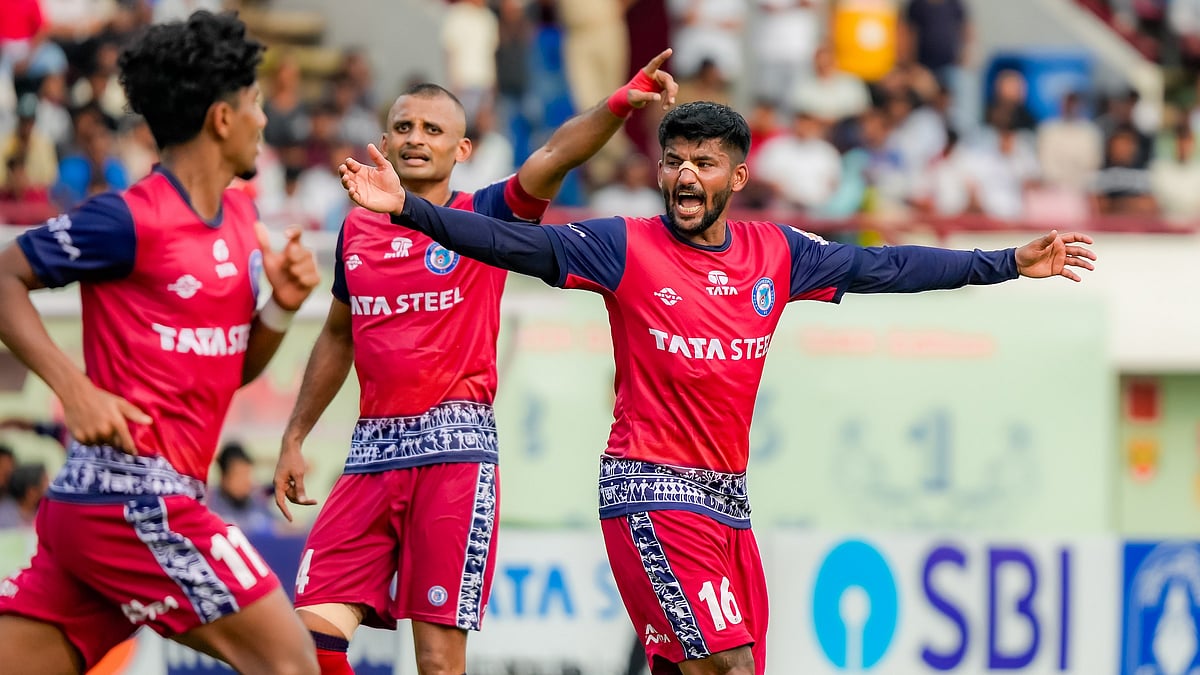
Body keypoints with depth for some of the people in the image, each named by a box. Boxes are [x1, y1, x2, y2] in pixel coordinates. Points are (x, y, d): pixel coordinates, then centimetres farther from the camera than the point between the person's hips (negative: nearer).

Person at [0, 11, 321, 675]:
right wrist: (75, 389, -15)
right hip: (131, 496, -8)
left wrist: (282, 304, 3)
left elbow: (235, 368, 22)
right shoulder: (131, 220, -10)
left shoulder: (239, 218, 15)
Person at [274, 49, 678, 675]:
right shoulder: (357, 229, 13)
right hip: (373, 448, 4)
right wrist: (294, 439, 25)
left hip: (454, 446, -4)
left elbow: (556, 155, -18)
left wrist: (620, 103, -35)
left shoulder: (482, 216, 0)